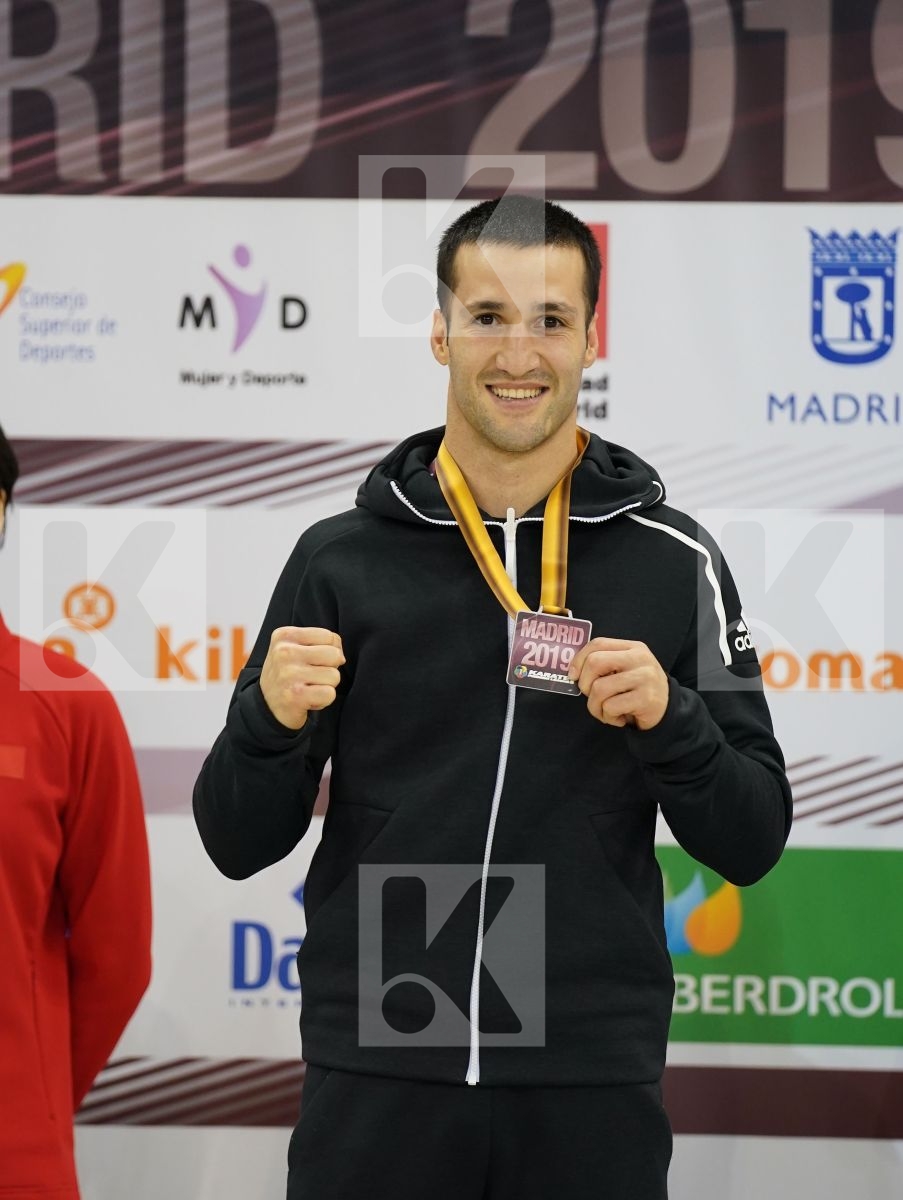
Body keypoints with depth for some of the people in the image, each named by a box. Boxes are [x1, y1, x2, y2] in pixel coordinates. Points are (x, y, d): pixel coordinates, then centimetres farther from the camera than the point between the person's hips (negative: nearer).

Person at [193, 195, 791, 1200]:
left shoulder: (674, 563, 2)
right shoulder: (341, 559, 3)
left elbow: (751, 843, 4)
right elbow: (238, 843, 5)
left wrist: (669, 718, -14)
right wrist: (270, 716, -15)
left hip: (592, 1083, 0)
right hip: (375, 1078, 0)